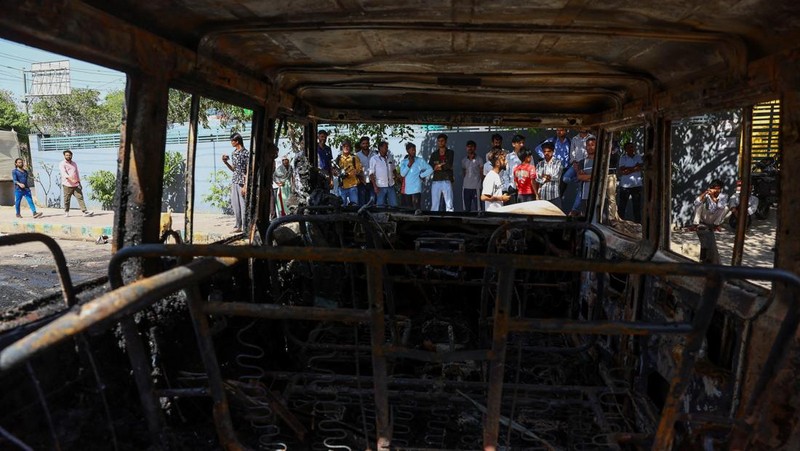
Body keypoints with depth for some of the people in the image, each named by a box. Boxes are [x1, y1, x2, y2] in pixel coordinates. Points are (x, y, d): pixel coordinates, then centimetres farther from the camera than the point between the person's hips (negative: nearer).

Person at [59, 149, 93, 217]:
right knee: (67, 199, 0)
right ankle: (66, 212, 14)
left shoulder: (74, 164, 20)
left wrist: (79, 182, 20)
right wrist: (70, 178, -33)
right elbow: (64, 173, -17)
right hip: (67, 185, -4)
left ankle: (85, 211, -13)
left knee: (80, 197, -6)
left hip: (76, 185, 4)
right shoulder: (62, 164, 0)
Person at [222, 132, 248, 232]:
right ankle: (238, 226, 17)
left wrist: (245, 186, -16)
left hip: (242, 183, -7)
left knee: (243, 205, -4)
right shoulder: (233, 153, 13)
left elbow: (248, 171, -12)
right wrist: (226, 162, 6)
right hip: (234, 182, 7)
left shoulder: (246, 153, -10)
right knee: (235, 205, 9)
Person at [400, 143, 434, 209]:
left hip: (416, 190, -3)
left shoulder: (420, 161, 2)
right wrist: (409, 164, -8)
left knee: (416, 209, -10)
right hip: (406, 190, 3)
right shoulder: (403, 162, 10)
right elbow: (402, 174, -2)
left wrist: (421, 176, -1)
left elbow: (430, 170, -1)